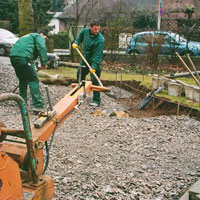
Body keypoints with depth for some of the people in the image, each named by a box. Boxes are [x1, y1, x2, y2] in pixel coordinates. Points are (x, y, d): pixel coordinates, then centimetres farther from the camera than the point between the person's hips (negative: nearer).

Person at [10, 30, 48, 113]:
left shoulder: (27, 37, 38)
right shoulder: (39, 36, 13)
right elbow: (41, 48, -7)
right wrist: (44, 62, -10)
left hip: (13, 57, 8)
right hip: (24, 57, -8)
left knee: (22, 80, 21)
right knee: (33, 81, -8)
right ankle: (38, 106, -14)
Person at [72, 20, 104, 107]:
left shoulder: (100, 40, -27)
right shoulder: (85, 31, -6)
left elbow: (97, 55, -30)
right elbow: (80, 36, 20)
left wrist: (94, 67, -36)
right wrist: (76, 43, 6)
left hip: (94, 62, -8)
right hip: (85, 59, 8)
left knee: (94, 81, -11)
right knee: (80, 76, 21)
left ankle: (96, 101, -3)